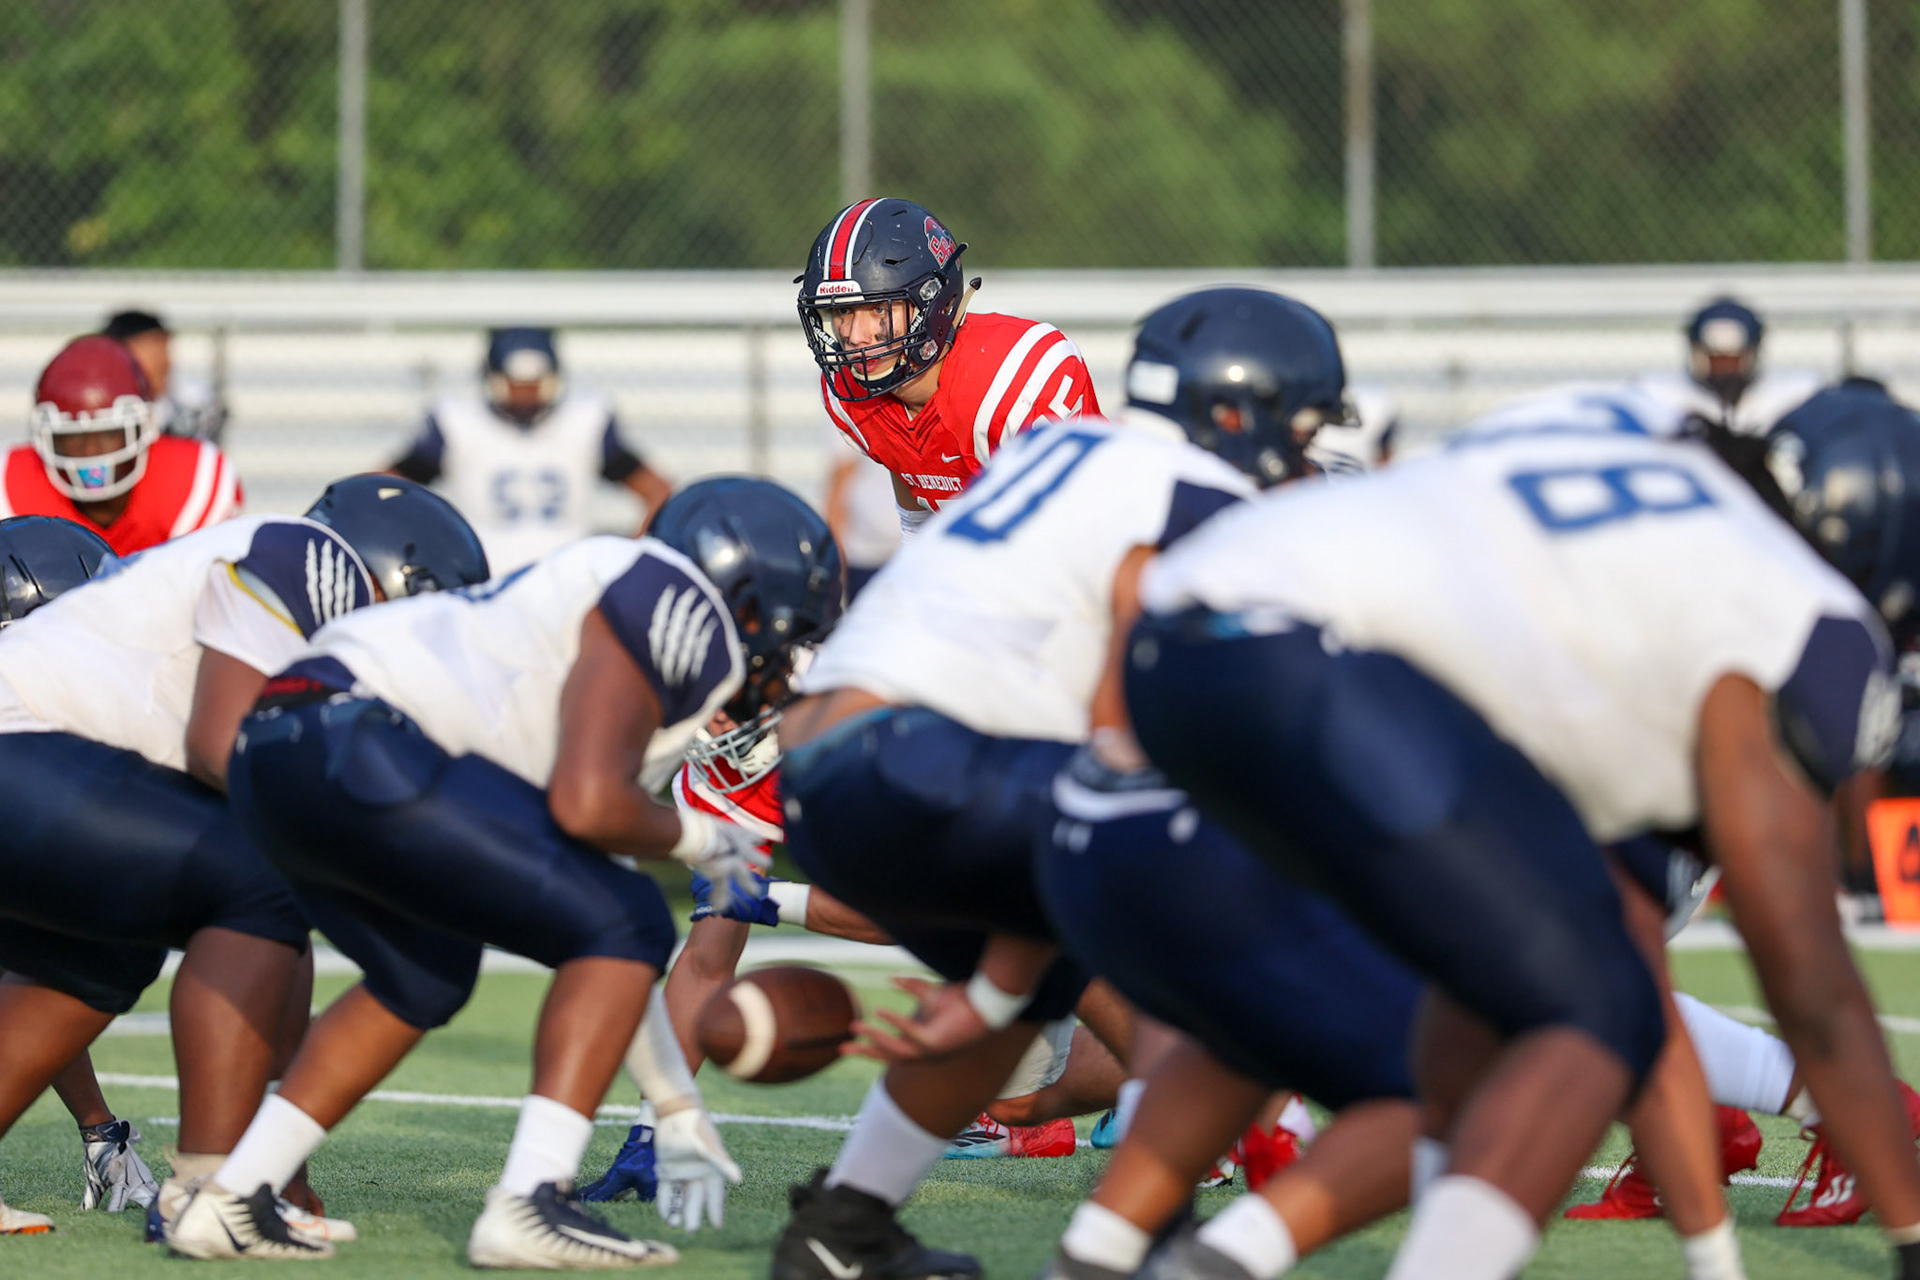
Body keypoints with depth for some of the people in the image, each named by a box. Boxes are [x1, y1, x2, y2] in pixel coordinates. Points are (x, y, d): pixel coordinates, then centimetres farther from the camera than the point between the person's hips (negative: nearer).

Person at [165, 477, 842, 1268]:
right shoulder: (680, 607, 1)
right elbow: (587, 807, -13)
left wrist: (679, 1111, 35)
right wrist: (693, 838, 9)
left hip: (274, 757, 10)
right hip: (363, 751, -10)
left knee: (424, 979, 31)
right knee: (626, 927, -2)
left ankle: (229, 1202, 27)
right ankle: (529, 1204, -10)